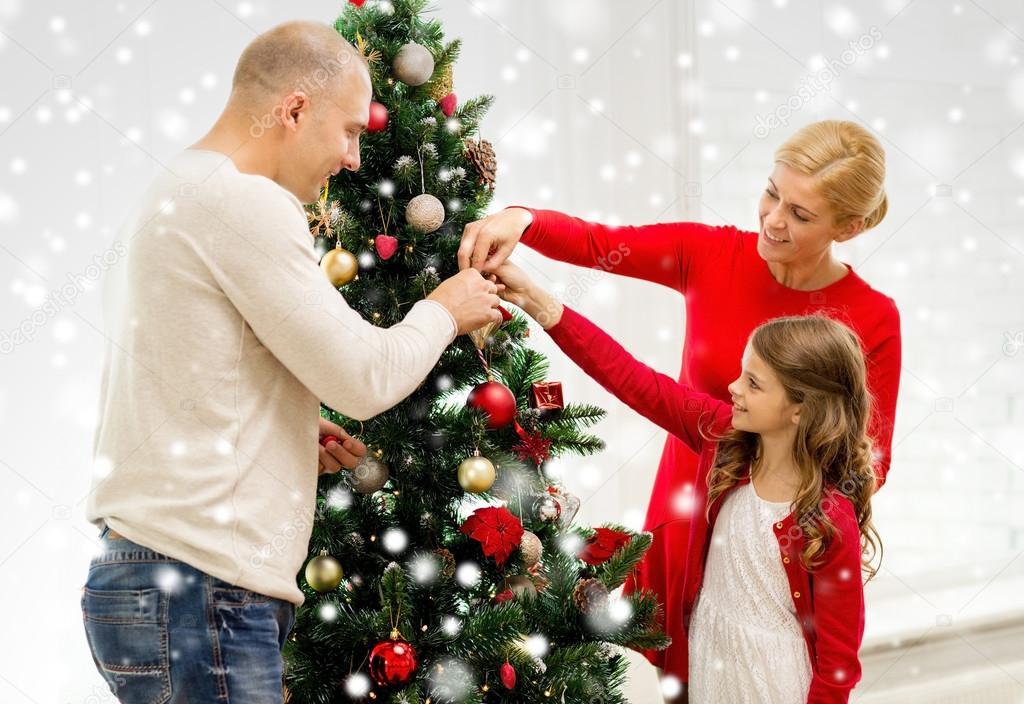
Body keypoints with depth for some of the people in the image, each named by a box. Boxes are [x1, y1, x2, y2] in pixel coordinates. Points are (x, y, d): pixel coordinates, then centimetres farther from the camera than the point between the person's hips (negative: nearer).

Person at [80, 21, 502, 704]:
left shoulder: (176, 193, 19)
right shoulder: (244, 201, -13)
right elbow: (365, 377, -13)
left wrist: (289, 434, 16)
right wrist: (444, 311, 5)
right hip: (199, 591, -10)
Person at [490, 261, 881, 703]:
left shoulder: (831, 523, -26)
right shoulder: (722, 435, -11)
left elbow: (839, 660, -19)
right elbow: (633, 381, -11)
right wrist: (533, 298, -16)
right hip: (706, 656, 6)